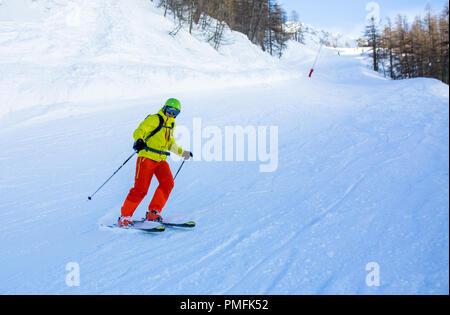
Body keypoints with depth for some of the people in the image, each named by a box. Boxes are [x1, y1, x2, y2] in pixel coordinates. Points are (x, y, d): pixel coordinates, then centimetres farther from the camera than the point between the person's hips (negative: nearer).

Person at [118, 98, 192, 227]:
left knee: (168, 183, -16)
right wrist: (139, 140, -34)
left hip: (161, 160, 7)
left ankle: (153, 213, -6)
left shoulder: (172, 124, 19)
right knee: (141, 188, -13)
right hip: (147, 157, -6)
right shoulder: (154, 119, -4)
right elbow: (138, 131, -14)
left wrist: (182, 152, 33)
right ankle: (124, 216, -1)